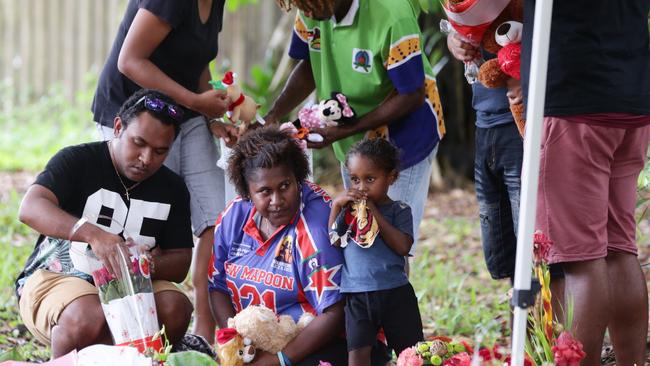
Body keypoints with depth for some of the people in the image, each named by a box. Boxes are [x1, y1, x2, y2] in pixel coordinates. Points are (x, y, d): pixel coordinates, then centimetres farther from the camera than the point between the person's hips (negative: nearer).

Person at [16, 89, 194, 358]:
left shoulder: (172, 189, 7)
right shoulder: (77, 161, -8)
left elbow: (179, 264, 5)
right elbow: (30, 209, -26)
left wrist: (149, 265, -21)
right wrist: (91, 233, -43)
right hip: (55, 279, -5)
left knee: (176, 308, -25)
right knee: (89, 316, -37)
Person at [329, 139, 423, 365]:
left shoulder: (399, 210, 2)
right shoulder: (348, 209, 11)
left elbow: (403, 246, -13)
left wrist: (375, 213, -14)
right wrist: (336, 206, -2)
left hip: (395, 292, -2)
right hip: (357, 295, 2)